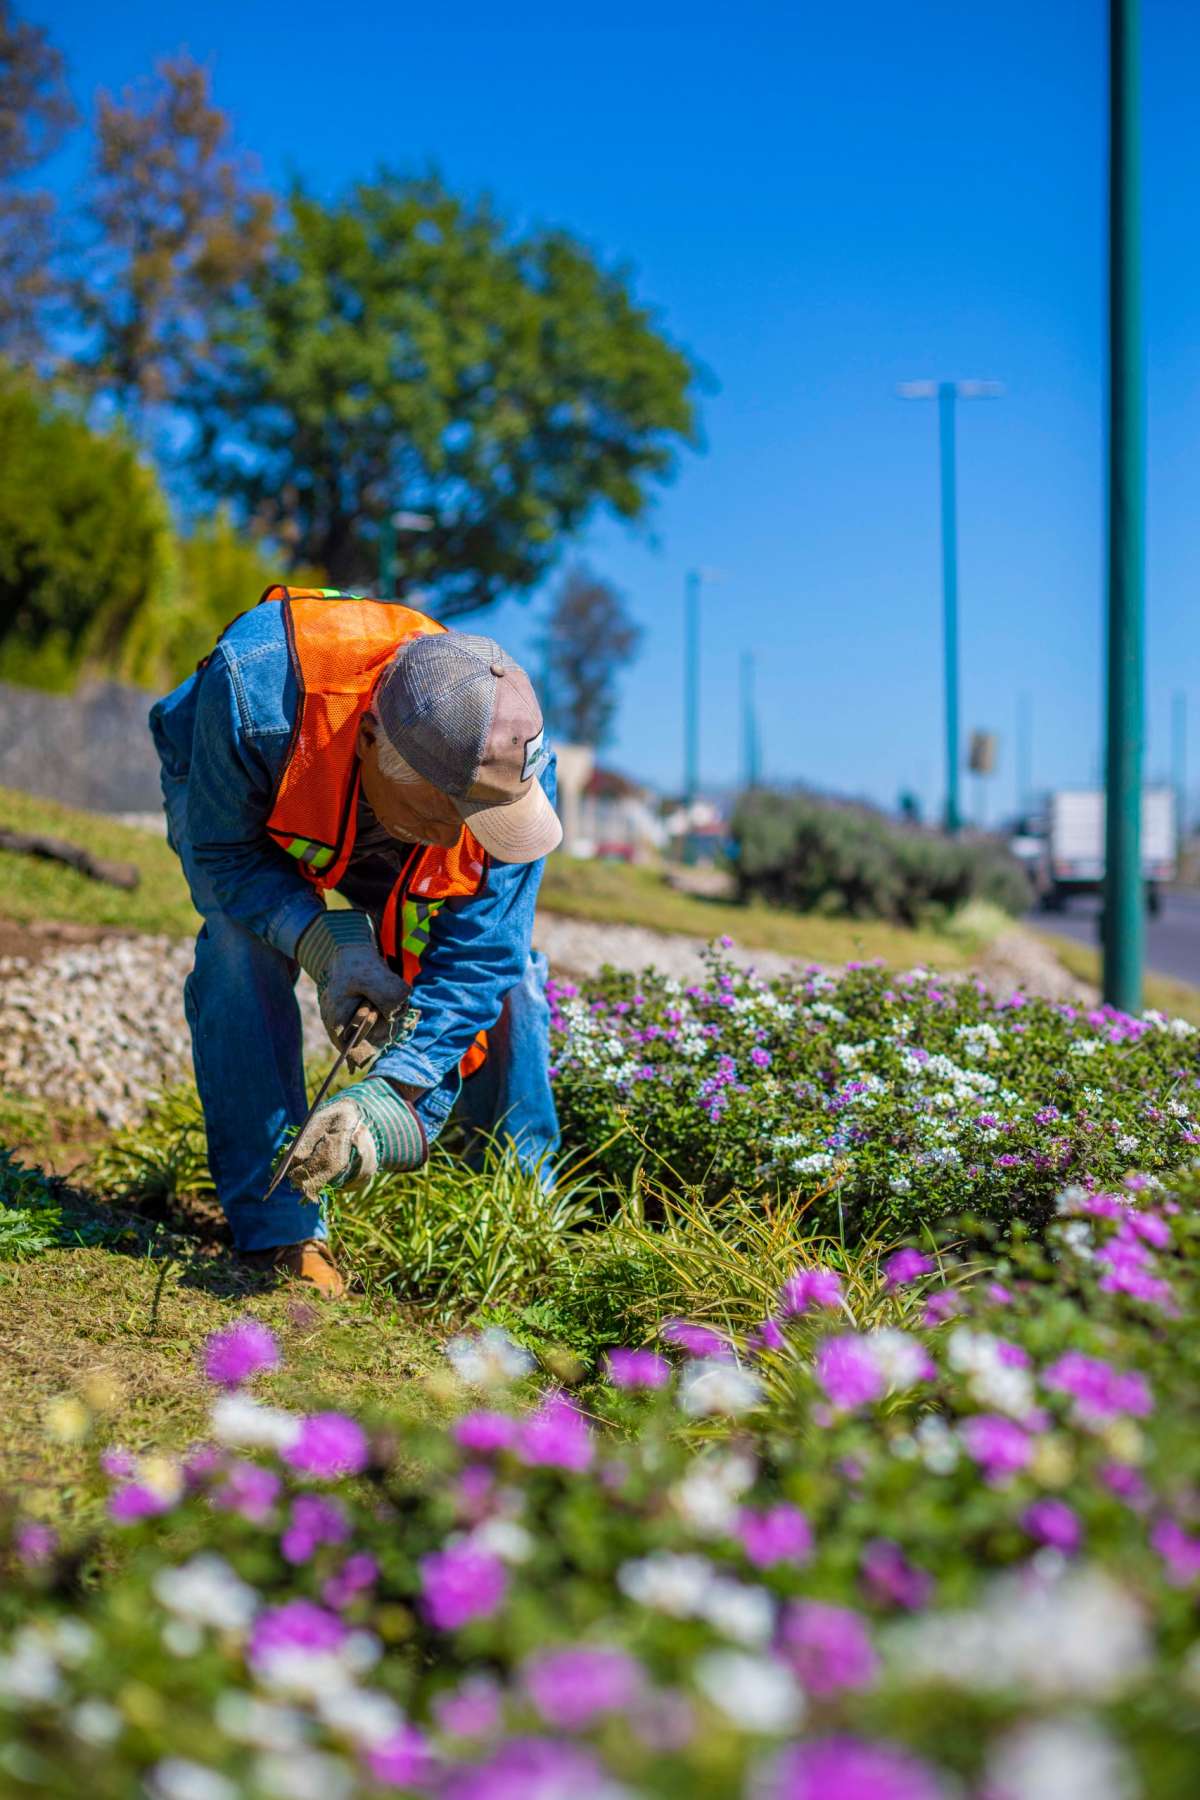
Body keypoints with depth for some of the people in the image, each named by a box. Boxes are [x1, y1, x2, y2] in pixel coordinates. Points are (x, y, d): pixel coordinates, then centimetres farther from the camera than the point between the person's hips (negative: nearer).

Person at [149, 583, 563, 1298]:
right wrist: (323, 942, -47)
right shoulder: (255, 688, -47)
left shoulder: (514, 766, -37)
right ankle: (277, 1224, -21)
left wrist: (396, 1095, -44)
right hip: (234, 800, -2)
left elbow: (474, 961, -32)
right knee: (245, 945, -30)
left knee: (505, 969, -11)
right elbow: (224, 854, -31)